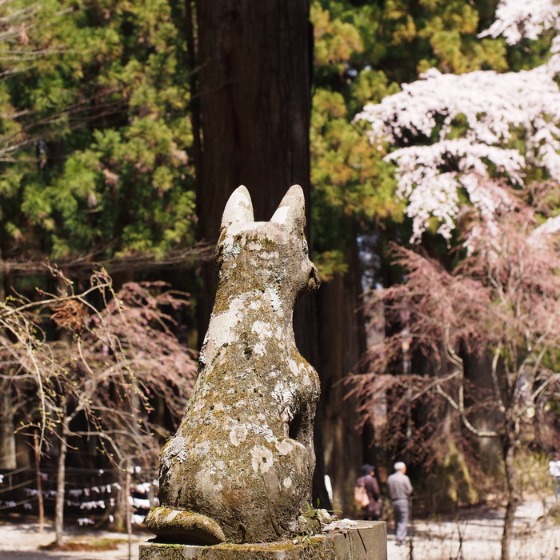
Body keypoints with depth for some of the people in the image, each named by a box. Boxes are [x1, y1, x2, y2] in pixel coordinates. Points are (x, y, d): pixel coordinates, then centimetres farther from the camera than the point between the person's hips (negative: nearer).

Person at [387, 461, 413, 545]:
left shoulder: (390, 478, 5)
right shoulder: (404, 478, -11)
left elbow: (389, 490, 6)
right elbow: (409, 490, -9)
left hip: (393, 501, 5)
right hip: (403, 500, -5)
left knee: (397, 521, 14)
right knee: (403, 521, -3)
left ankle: (399, 537, 15)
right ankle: (400, 538, -14)